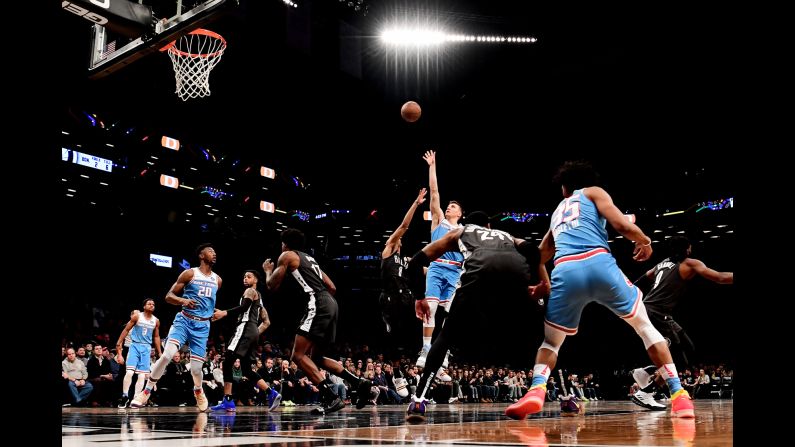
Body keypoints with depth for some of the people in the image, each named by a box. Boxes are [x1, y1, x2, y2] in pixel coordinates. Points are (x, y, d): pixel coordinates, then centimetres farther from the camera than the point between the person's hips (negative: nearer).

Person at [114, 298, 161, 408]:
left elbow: (156, 337, 15)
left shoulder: (156, 321, 6)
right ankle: (124, 397, -3)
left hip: (146, 348, 3)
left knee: (142, 376, -2)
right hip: (135, 345, -3)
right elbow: (126, 329, -2)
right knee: (129, 372, -16)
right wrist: (119, 343, -9)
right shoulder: (137, 316, -4)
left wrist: (159, 353, 13)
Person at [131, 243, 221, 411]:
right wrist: (183, 300, -21)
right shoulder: (189, 273, -3)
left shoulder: (217, 280, 10)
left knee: (196, 367, -1)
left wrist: (216, 312, 10)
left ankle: (198, 392, 32)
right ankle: (146, 391, -6)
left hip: (203, 325, 3)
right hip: (184, 320, -3)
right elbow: (168, 296, -3)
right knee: (167, 355, -22)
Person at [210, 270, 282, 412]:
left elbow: (244, 307, -18)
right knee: (246, 369, 9)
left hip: (245, 328, -10)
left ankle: (228, 401, -19)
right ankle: (271, 394, -1)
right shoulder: (258, 297, 30)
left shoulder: (250, 291, 3)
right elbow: (266, 322, 30)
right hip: (253, 332, 10)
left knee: (227, 362, -12)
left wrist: (225, 313, -24)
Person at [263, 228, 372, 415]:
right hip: (330, 304, 9)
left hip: (317, 305, -9)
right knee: (316, 357, 18)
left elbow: (272, 286, 4)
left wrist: (268, 270, 23)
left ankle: (331, 398, -20)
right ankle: (359, 383, 9)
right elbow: (332, 287, 26)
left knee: (298, 355, -10)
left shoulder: (287, 256, 6)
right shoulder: (310, 259, 29)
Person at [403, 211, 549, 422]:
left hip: (481, 268, -2)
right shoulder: (507, 236, 44)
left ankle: (418, 400, 1)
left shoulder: (459, 232, 41)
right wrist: (545, 283, 12)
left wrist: (420, 297, 42)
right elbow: (532, 249, 18)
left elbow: (417, 261, 33)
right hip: (517, 269, 2)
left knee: (447, 335, 13)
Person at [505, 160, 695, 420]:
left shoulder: (557, 211, 35)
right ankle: (679, 395, 10)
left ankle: (536, 391, -7)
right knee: (645, 327, 18)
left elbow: (541, 255, 41)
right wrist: (645, 241, 25)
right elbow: (623, 226, 5)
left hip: (565, 271, 2)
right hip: (599, 263, -2)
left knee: (551, 340, 21)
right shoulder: (593, 192, 22)